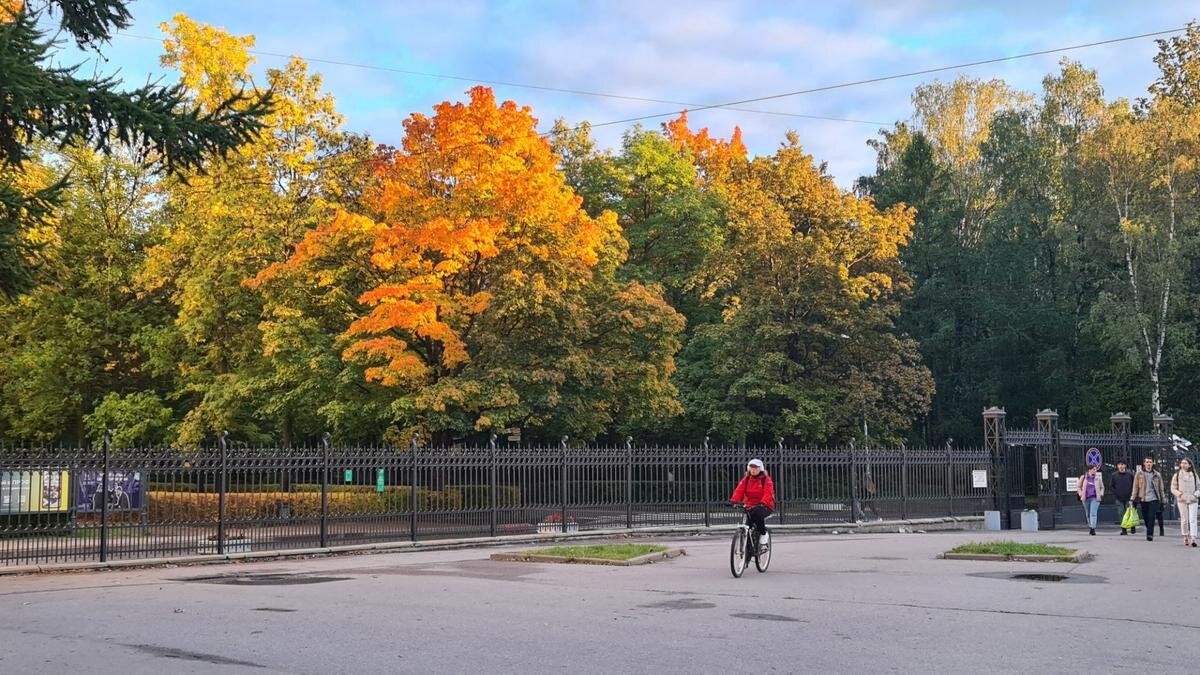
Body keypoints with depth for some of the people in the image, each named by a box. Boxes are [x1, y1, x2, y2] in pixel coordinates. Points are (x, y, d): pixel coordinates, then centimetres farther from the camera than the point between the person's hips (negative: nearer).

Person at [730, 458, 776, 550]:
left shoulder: (766, 479, -2)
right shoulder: (746, 479, 9)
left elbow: (768, 493, -17)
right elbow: (739, 490, -5)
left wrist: (763, 502, -37)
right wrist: (734, 500, -25)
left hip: (764, 506, -4)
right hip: (749, 506, 4)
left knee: (757, 513, -36)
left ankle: (763, 534, -13)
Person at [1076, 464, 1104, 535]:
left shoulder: (1098, 478, 8)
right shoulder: (1083, 477, 6)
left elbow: (1102, 487, 21)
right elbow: (1079, 487, 16)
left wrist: (1101, 494, 5)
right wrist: (1080, 494, 2)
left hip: (1095, 498, -1)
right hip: (1086, 498, 2)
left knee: (1093, 513, -15)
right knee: (1088, 514, 8)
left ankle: (1093, 528, -20)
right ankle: (1090, 527, 22)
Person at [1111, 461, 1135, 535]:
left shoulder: (1130, 475, 3)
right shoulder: (1114, 475, 7)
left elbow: (1134, 485, 6)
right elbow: (1112, 486, 13)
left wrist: (1132, 495, -4)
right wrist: (1115, 494, 0)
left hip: (1128, 498, -2)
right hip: (1119, 499, 2)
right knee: (1121, 514, -1)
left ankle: (1133, 528, 10)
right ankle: (1123, 529, 4)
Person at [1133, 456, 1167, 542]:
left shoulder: (1157, 475, 8)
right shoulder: (1139, 474, 5)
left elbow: (1161, 488, 12)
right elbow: (1135, 487, 5)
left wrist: (1162, 500, 11)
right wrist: (1135, 499, 1)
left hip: (1153, 499, -1)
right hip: (1143, 499, 1)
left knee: (1151, 518, -13)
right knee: (1145, 518, 7)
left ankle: (1150, 534, -14)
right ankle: (1149, 533, 24)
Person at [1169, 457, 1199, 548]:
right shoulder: (1177, 475, 6)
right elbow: (1173, 488, 6)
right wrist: (1179, 494, -10)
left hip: (1193, 500, 0)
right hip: (1182, 500, 0)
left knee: (1192, 520, -10)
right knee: (1184, 520, 3)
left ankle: (1193, 539, -17)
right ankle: (1186, 538, 15)